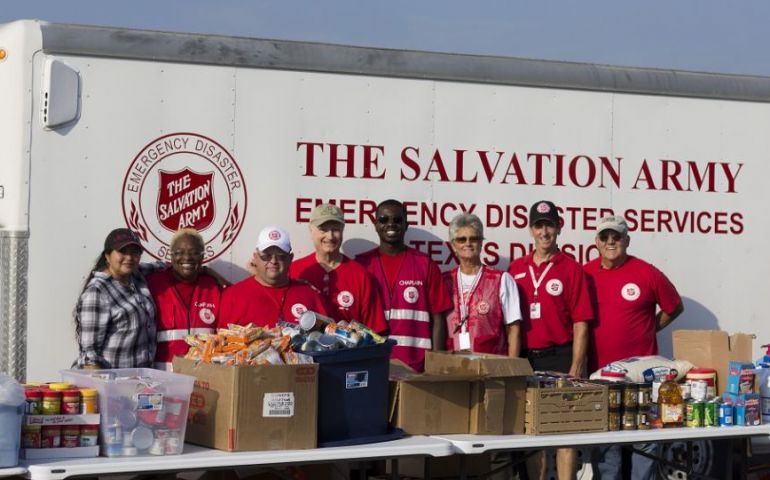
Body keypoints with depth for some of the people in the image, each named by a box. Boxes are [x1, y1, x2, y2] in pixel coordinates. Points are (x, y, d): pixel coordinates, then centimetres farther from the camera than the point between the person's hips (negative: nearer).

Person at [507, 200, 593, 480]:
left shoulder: (571, 269, -1)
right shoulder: (516, 269, 9)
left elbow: (580, 323, -4)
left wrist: (575, 369, -10)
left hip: (559, 357, -4)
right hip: (525, 359, 4)